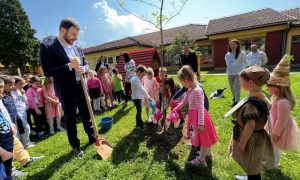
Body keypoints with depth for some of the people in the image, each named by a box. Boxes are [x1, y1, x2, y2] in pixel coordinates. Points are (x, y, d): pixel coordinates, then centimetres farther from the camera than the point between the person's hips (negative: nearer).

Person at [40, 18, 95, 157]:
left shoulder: (77, 48, 8)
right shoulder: (47, 47, -9)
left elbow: (86, 64, 12)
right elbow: (47, 72, -15)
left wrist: (84, 69, -12)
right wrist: (69, 66, -26)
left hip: (81, 88, 5)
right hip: (66, 91, -5)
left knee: (86, 115, 17)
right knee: (70, 119, 10)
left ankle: (92, 138, 37)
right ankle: (75, 146, 29)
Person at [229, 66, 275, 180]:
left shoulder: (252, 103, -32)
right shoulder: (259, 97, -2)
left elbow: (250, 125, -30)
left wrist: (242, 143, -21)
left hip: (250, 139, -9)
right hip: (255, 137, 9)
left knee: (252, 167, 14)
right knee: (252, 166, 30)